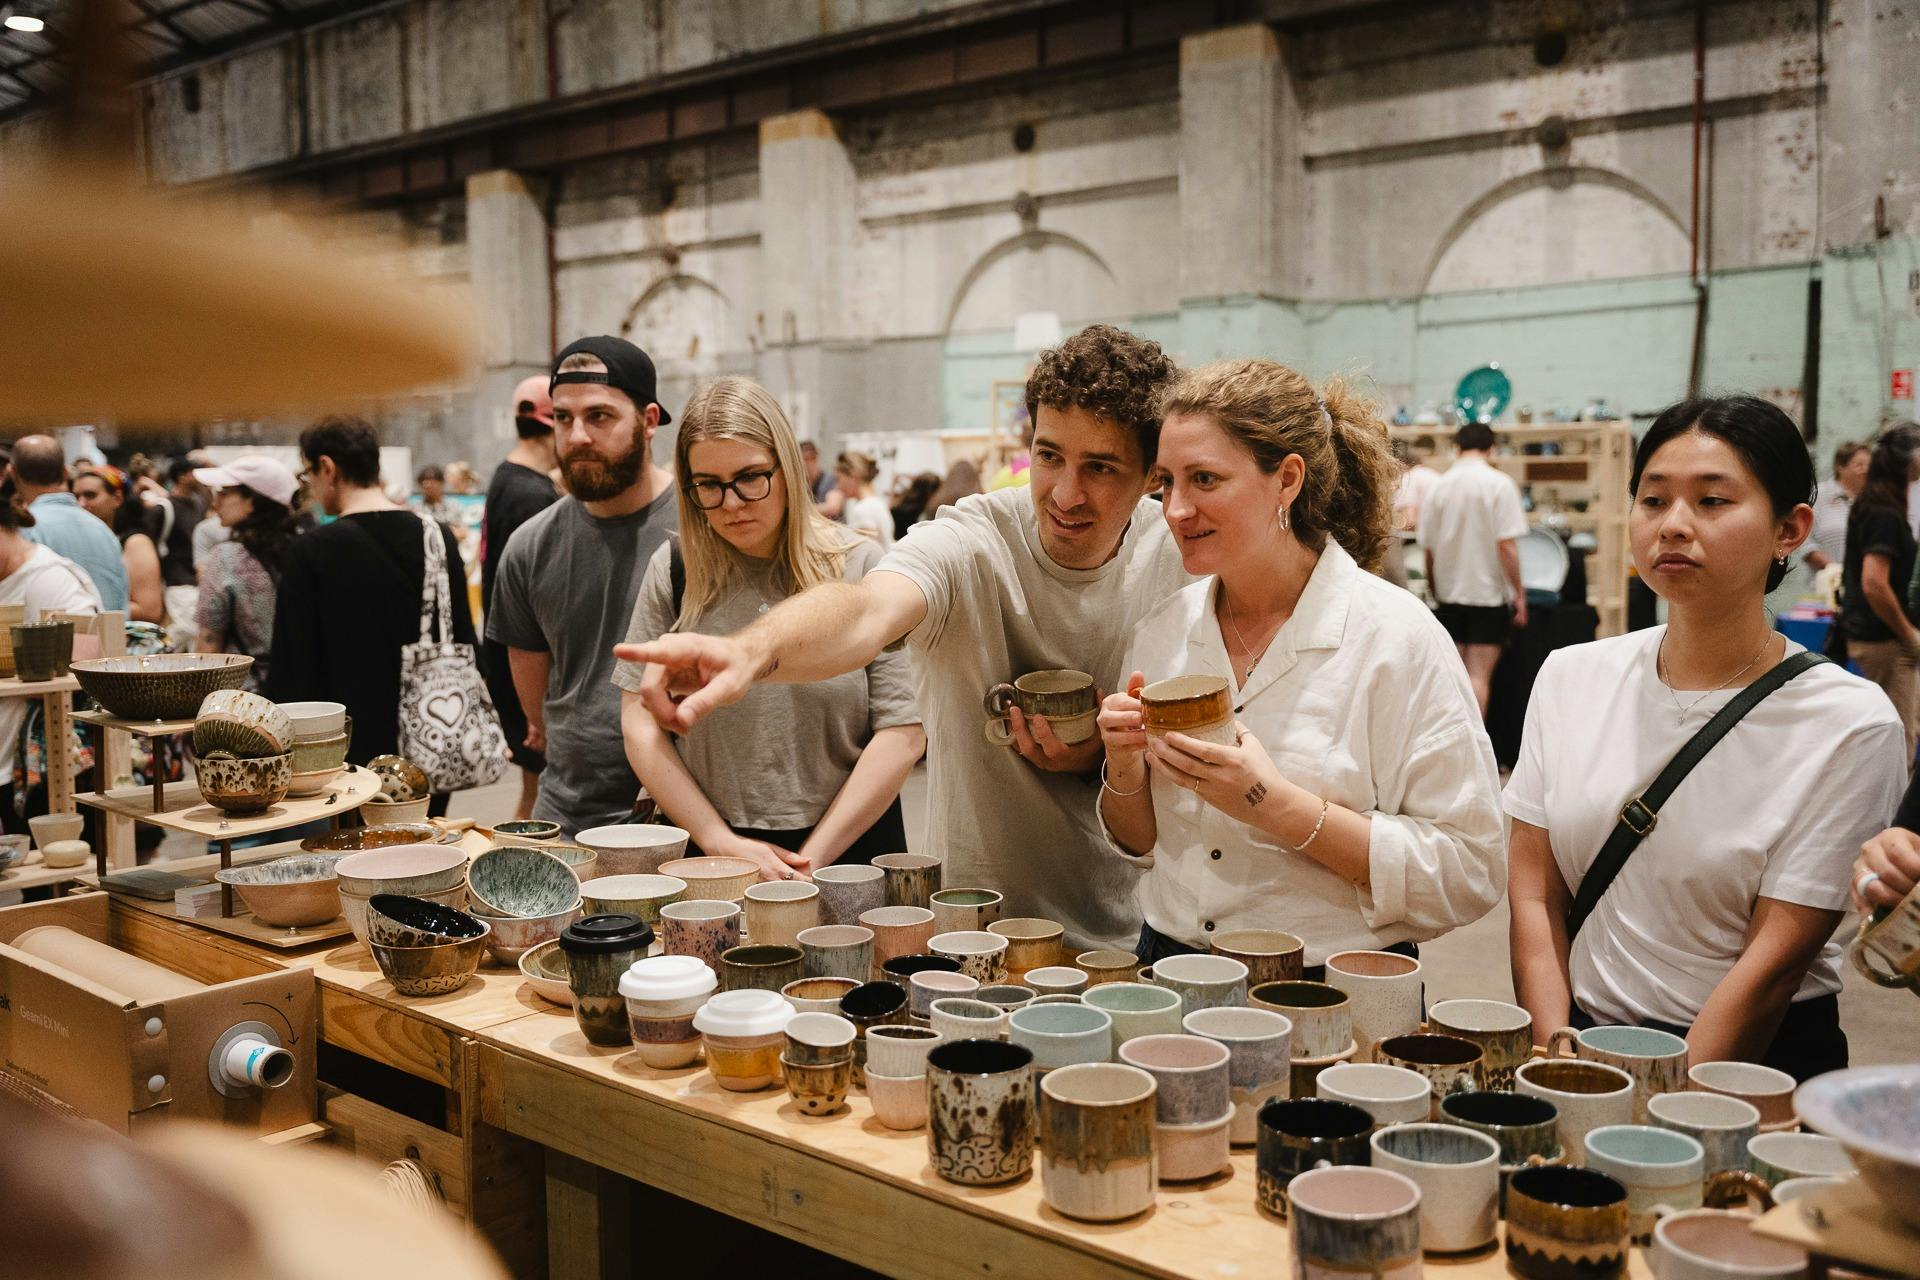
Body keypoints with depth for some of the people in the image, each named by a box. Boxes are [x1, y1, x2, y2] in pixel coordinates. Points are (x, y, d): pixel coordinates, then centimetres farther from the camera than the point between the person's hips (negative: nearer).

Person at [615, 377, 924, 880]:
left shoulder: (861, 566, -4)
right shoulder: (673, 571, 1)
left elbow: (903, 734, -8)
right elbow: (641, 725, 0)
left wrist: (811, 858, -11)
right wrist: (723, 844, -9)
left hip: (850, 846, -1)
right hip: (707, 853, 1)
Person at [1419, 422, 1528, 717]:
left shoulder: (1438, 486, 1)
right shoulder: (1499, 484, -9)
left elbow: (1428, 549, 4)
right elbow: (1506, 546, -14)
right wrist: (1519, 593, -6)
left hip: (1449, 593, 4)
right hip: (1489, 592, -3)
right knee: (1479, 676, -1)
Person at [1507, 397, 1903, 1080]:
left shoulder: (1848, 723, -6)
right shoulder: (1571, 678, 4)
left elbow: (1775, 961, -9)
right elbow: (1534, 894, 2)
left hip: (1750, 1061, -3)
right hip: (1580, 1032, 3)